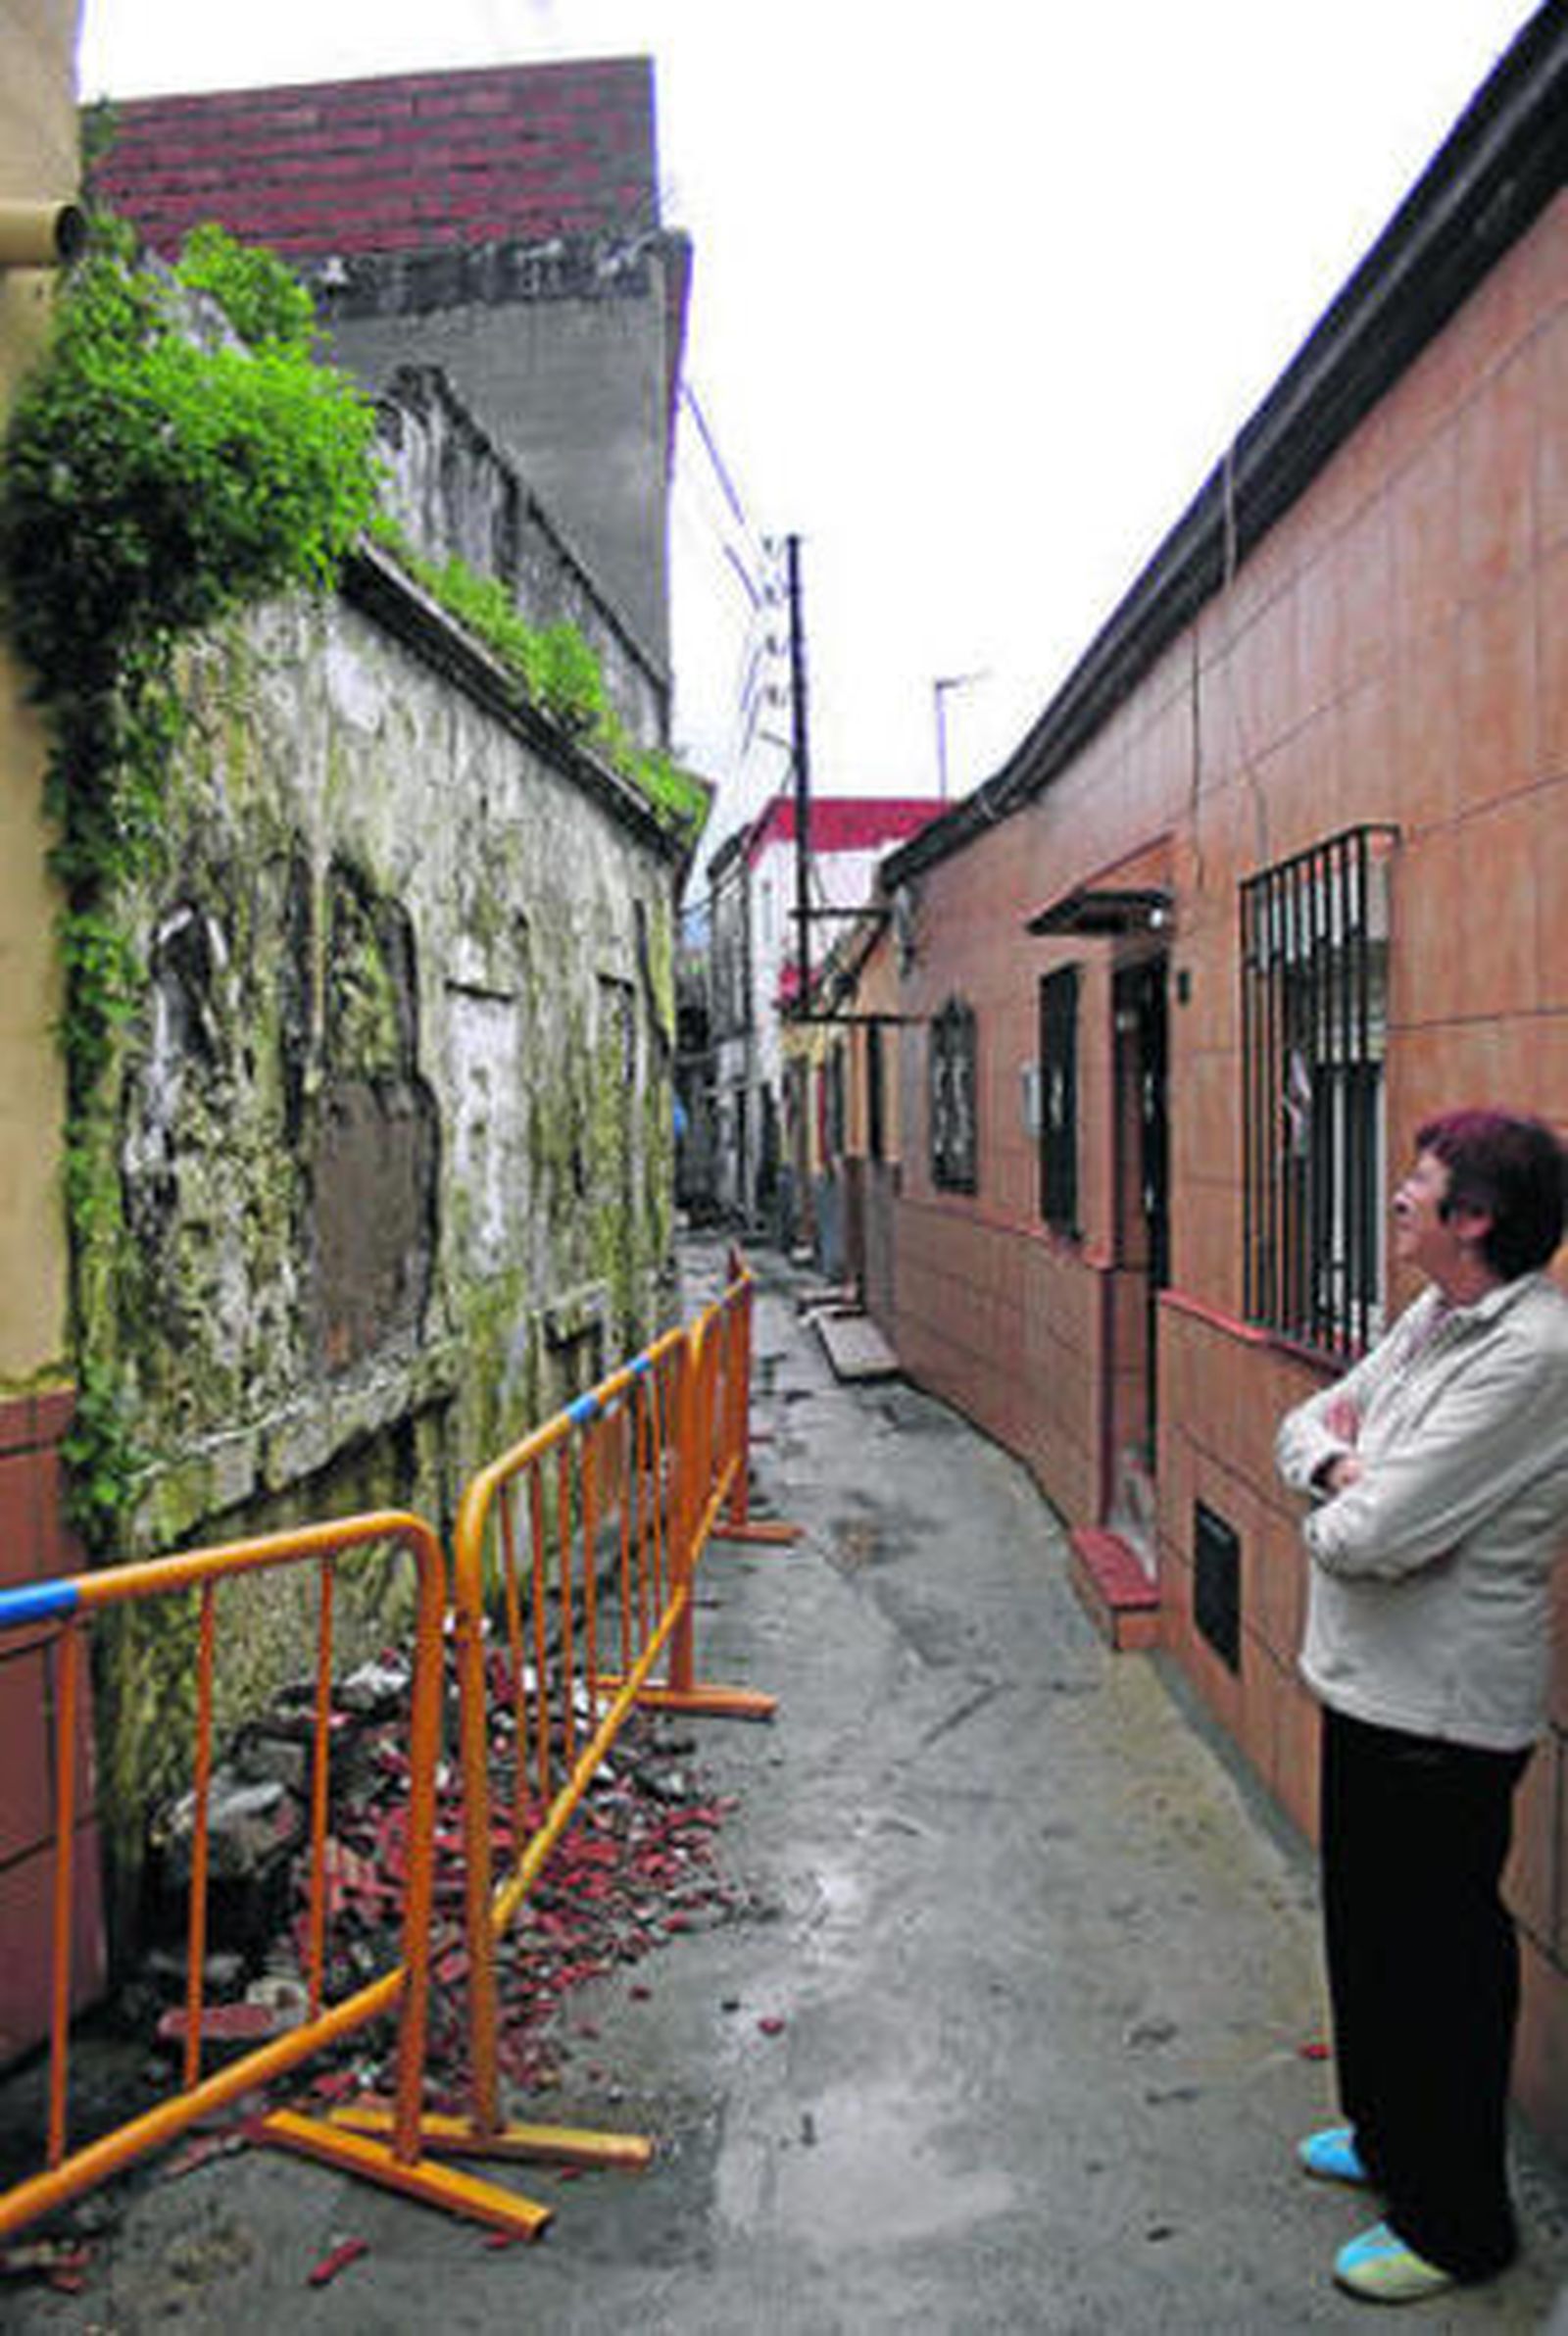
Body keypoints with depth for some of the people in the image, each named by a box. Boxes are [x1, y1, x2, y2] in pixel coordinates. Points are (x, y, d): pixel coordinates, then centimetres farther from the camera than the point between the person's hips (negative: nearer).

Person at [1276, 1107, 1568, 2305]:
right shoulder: (1436, 1316, 4)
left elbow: (1371, 1539, -29)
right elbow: (1313, 1418, 10)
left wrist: (1334, 1505, -7)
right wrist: (1341, 1465, -12)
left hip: (1444, 1712, -9)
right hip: (1373, 1685, 9)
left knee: (1440, 1961, 8)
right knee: (1371, 1927, 24)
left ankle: (1455, 2224, 28)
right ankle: (1389, 2134, 46)